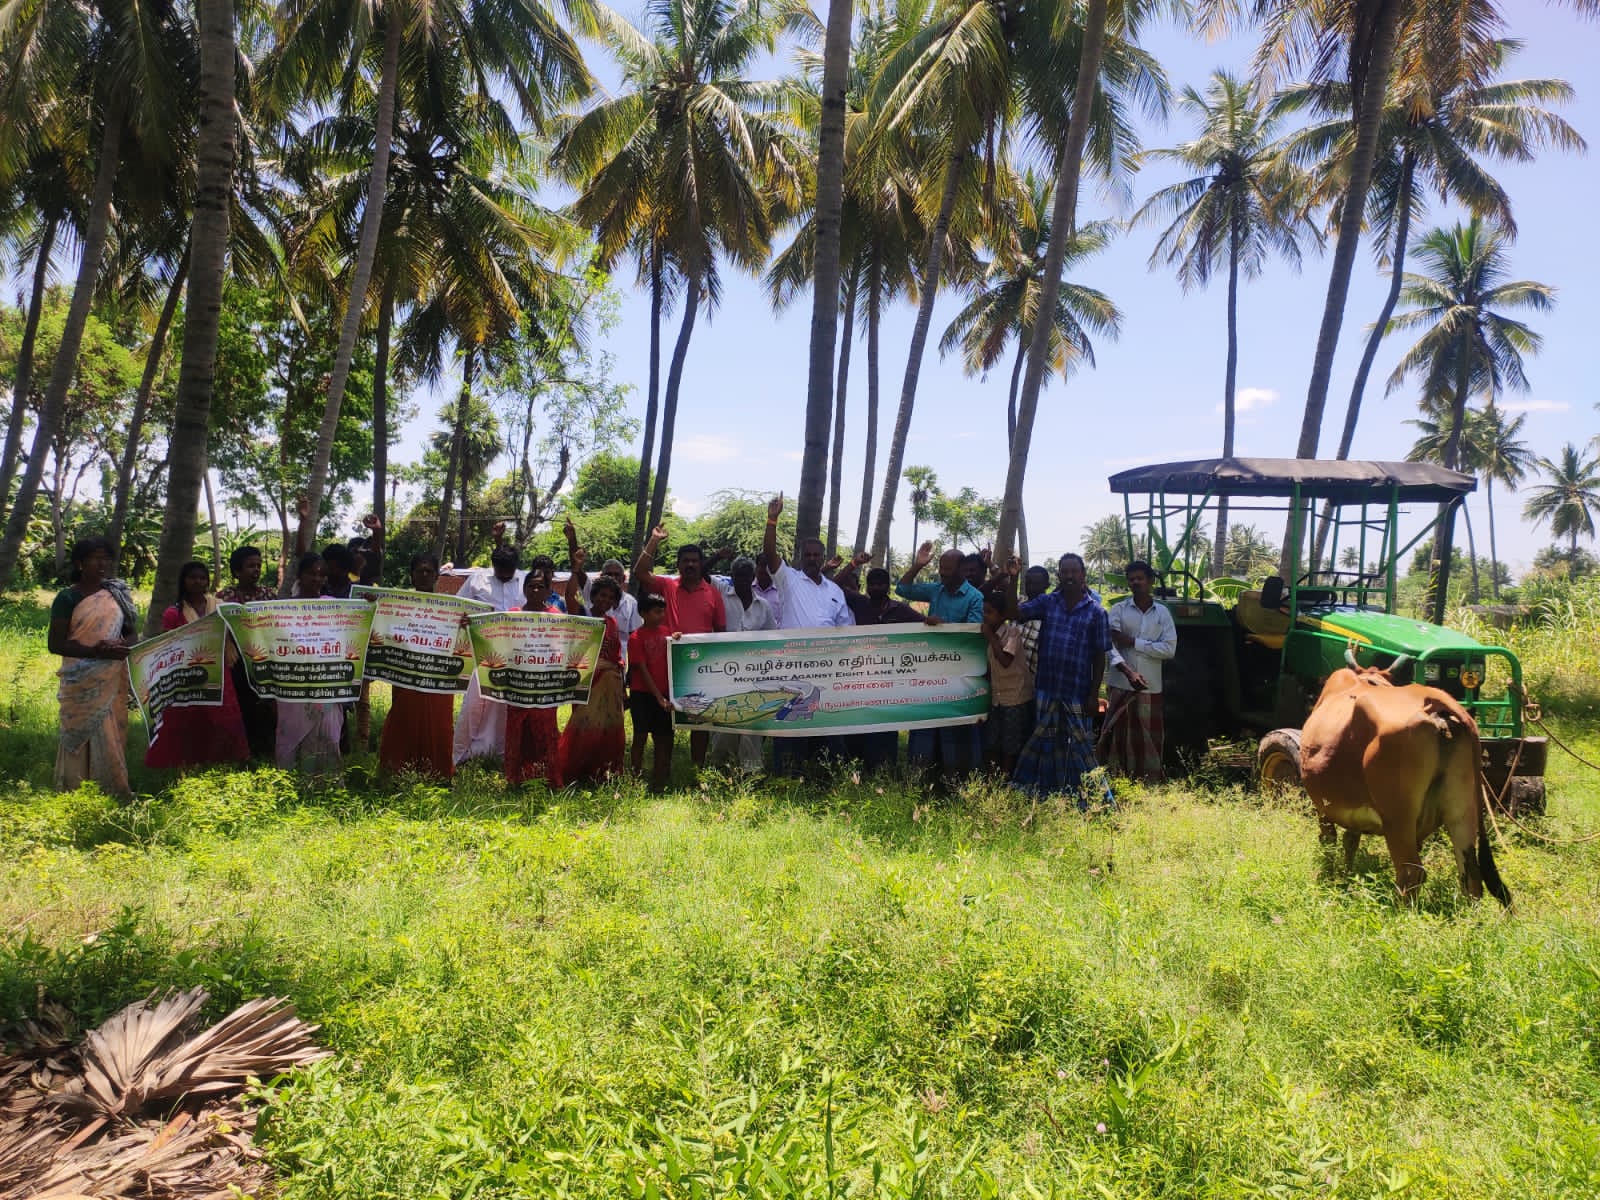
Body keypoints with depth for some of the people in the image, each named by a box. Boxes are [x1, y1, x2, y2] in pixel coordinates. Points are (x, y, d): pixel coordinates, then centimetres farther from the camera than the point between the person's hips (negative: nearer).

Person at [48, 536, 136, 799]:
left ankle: (115, 787, 11)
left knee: (112, 731, 6)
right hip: (82, 681, -4)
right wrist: (96, 651, -22)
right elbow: (54, 643, -9)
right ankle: (71, 790, 9)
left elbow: (130, 631, 15)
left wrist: (124, 645, -9)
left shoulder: (117, 594, 9)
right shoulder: (67, 597, -4)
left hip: (113, 679, 4)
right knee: (80, 731, -1)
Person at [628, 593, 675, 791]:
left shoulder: (665, 632, 6)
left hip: (663, 692, 5)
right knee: (641, 734, 0)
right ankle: (637, 775, 9)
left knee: (663, 736, 8)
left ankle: (659, 778, 17)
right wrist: (659, 697, -17)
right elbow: (642, 670, -13)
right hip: (642, 693, -5)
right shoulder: (636, 637, -10)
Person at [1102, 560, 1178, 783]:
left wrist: (1133, 642, -11)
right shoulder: (1119, 609, 3)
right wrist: (1127, 672, -24)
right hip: (1120, 684, -1)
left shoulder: (1162, 612, 7)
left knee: (1149, 740, 4)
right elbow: (1108, 645, -9)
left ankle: (1150, 786, 12)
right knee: (1118, 737, -1)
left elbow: (1169, 648, -3)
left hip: (1150, 687, 1)